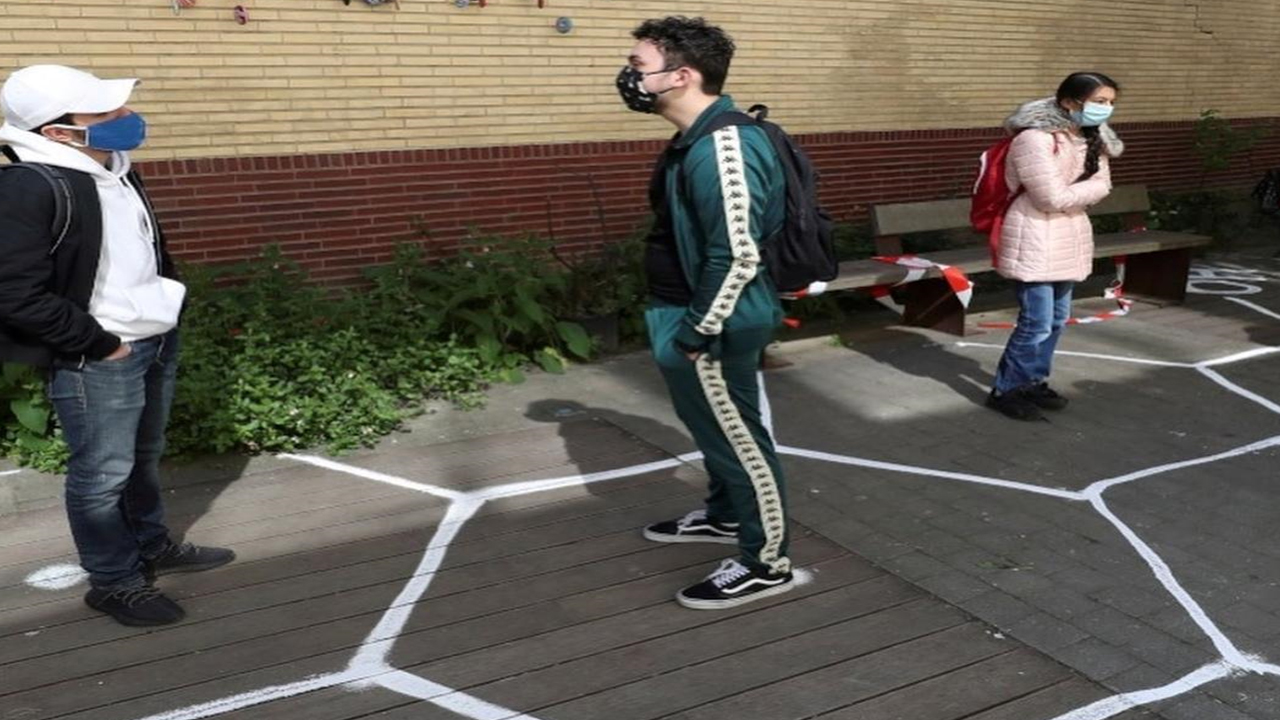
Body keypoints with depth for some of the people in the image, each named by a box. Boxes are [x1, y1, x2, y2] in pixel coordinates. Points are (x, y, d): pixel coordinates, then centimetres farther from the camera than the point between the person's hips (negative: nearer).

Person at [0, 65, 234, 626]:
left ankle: (152, 547, 39)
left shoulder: (113, 168, 7)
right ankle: (114, 582, 20)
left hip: (156, 341, 9)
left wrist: (161, 312, 12)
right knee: (103, 474, 4)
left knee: (143, 458, 22)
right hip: (94, 362, -9)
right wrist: (99, 343, -17)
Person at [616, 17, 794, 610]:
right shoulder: (695, 141, 9)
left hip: (713, 326, -10)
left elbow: (737, 256, -27)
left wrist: (698, 333, -20)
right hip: (686, 315, 10)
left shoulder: (721, 148, -25)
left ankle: (766, 564, 18)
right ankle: (724, 515, 45)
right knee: (713, 427, 25)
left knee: (737, 438, 3)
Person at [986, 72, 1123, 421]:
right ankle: (1005, 391, 7)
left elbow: (1101, 186, 2)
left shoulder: (1092, 138, 7)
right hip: (1035, 237, -9)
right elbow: (1053, 198, -23)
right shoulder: (1035, 139, -21)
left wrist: (1070, 194, -14)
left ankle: (1034, 382, 29)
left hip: (1070, 236, 9)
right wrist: (1083, 190, -6)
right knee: (1037, 322, -7)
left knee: (1057, 319, 15)